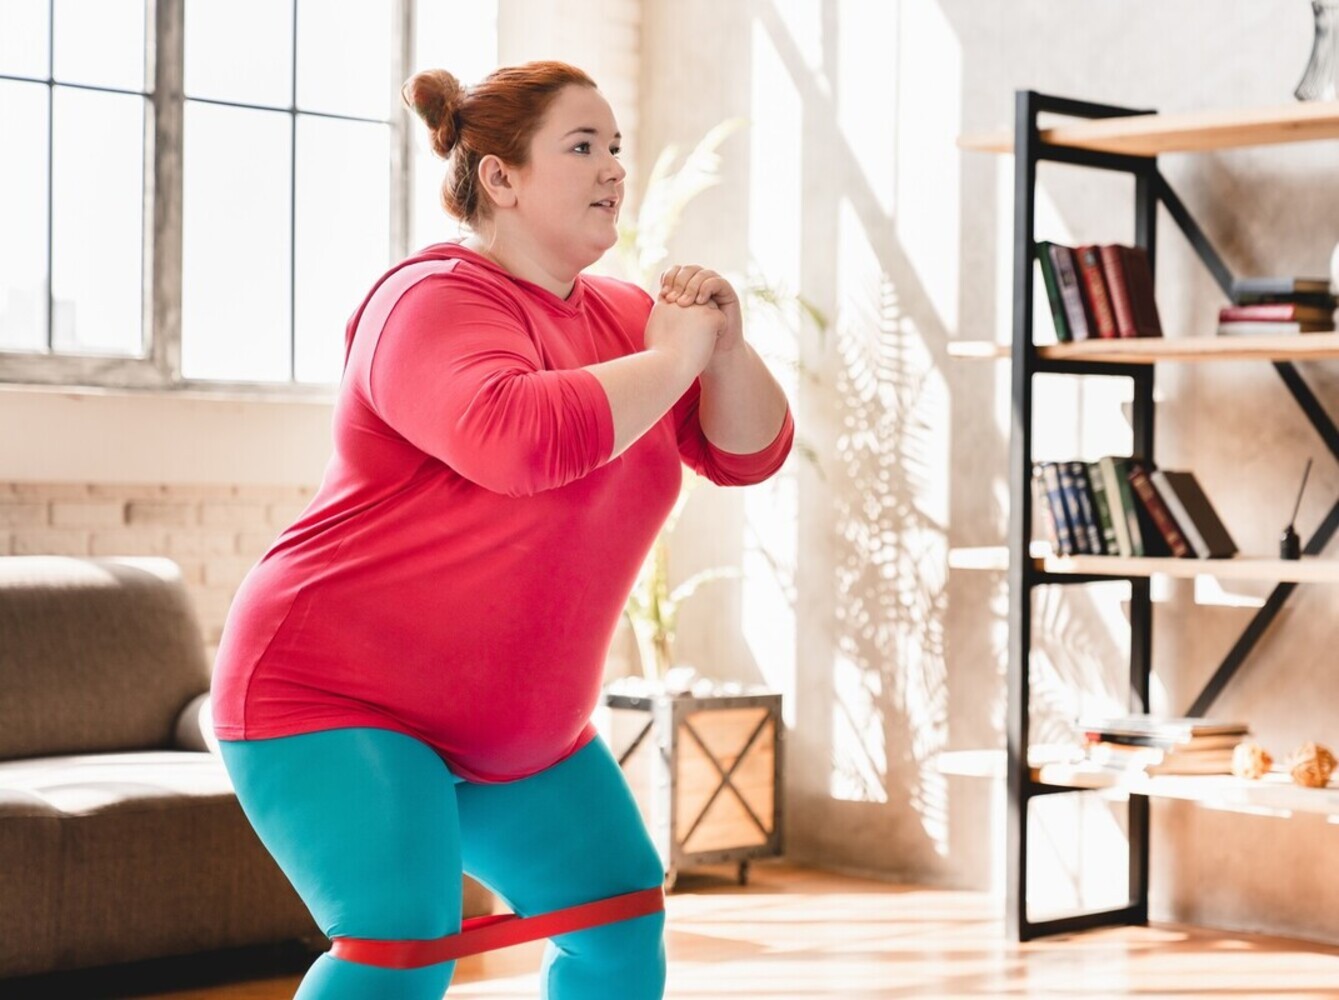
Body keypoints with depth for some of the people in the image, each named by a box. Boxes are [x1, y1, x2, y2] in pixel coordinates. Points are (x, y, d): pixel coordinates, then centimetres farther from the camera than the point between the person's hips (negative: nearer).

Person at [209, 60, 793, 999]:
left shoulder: (621, 317, 8)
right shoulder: (434, 302, -17)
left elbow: (751, 452, 8)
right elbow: (522, 436, -37)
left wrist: (725, 344, -11)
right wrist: (671, 357, -23)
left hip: (517, 726, 9)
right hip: (336, 697, -9)